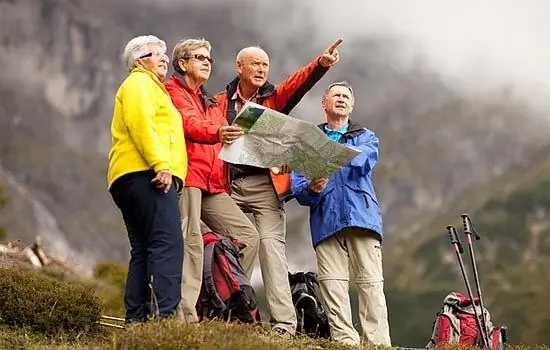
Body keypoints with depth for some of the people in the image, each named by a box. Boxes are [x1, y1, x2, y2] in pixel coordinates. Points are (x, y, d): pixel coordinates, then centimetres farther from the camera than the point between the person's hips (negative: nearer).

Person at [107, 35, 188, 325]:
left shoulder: (150, 87, 34)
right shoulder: (139, 83, 3)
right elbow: (141, 124, -13)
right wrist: (161, 165, -22)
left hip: (132, 179, 11)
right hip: (146, 175, -11)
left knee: (143, 250, 5)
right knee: (167, 244, -21)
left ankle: (135, 320, 0)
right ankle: (166, 315, -32)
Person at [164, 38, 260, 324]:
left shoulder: (211, 104, 32)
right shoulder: (173, 92, 5)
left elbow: (225, 144, 26)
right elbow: (190, 125, -15)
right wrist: (217, 133, -35)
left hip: (213, 183, 9)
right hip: (186, 176, -9)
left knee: (247, 234, 2)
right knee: (191, 241, -20)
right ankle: (186, 316, -27)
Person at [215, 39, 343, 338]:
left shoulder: (275, 98, 12)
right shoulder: (221, 102, 14)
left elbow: (299, 82, -6)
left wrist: (322, 63, -23)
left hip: (265, 183, -1)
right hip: (229, 184, 1)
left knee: (271, 246, -11)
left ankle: (284, 323, -17)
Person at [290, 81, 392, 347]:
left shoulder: (366, 138, 20)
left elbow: (363, 158, -7)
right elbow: (297, 188, 11)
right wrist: (312, 189, -13)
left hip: (362, 217, -1)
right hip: (326, 221, 1)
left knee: (371, 282, -9)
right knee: (332, 284, -10)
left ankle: (379, 342, -13)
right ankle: (345, 340, -11)